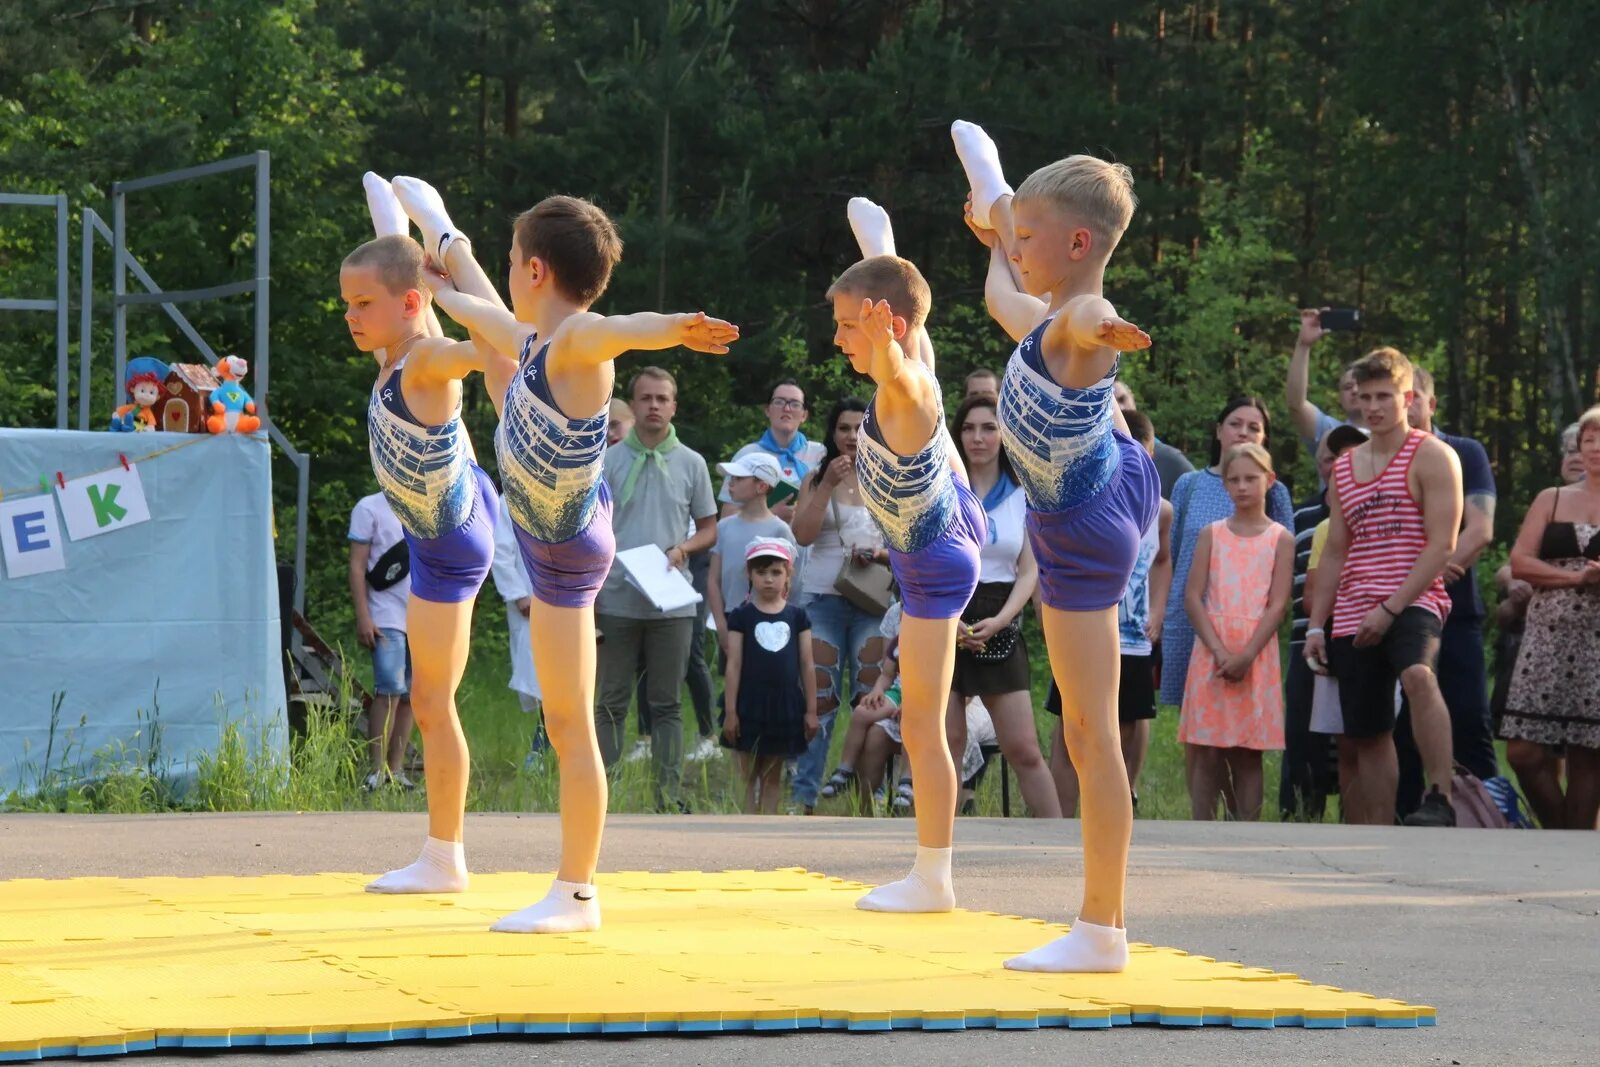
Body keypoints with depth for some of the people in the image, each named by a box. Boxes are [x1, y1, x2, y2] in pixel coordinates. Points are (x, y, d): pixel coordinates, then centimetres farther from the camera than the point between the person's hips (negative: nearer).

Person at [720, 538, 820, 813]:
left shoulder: (797, 617, 4)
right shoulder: (741, 617, -1)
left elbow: (807, 666, 6)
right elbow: (734, 666, -2)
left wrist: (811, 710, 3)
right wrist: (730, 712, -6)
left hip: (785, 707, 2)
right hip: (750, 705, -2)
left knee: (773, 775, 8)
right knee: (749, 775, 2)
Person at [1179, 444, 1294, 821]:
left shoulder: (1280, 539, 4)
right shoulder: (1212, 534, 7)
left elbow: (1278, 605, -3)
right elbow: (1193, 597, 1)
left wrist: (1246, 656, -14)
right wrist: (1220, 652, -11)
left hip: (1256, 655, -1)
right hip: (1211, 652, 1)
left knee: (1247, 755, 1)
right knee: (1207, 754, -1)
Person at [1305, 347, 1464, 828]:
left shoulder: (1432, 456, -1)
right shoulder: (1345, 467, 18)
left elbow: (1441, 545, -10)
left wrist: (1390, 608, -17)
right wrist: (1315, 626, 11)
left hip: (1412, 603, -7)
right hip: (1352, 618, 7)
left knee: (1417, 675, -37)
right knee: (1365, 736, 6)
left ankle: (1440, 799, -38)